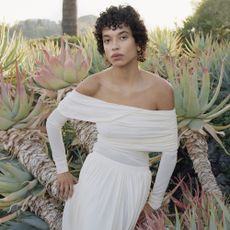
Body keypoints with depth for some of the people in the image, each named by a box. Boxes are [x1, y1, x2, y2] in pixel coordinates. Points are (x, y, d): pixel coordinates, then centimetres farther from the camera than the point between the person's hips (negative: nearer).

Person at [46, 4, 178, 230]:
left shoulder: (161, 89, -15)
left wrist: (156, 200, 4)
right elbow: (53, 122, 0)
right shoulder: (94, 85, -14)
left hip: (134, 182, 0)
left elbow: (170, 149, -5)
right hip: (96, 174, 0)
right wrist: (62, 169, 5)